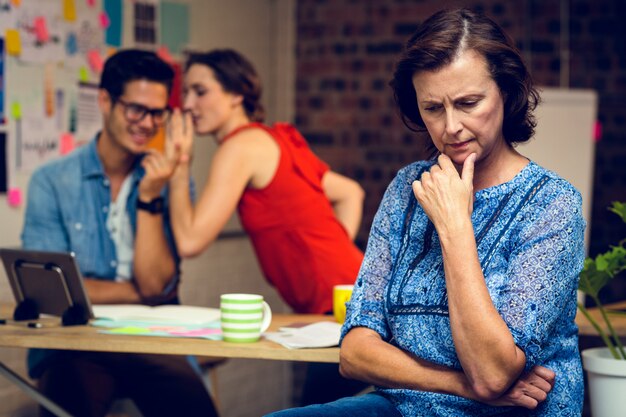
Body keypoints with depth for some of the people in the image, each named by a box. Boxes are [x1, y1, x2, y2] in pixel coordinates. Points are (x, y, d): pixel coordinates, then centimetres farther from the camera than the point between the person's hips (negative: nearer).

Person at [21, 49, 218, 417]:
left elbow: (156, 285, -2)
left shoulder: (168, 182, 7)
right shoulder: (52, 181, 1)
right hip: (74, 343, -2)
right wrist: (141, 293, -2)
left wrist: (149, 200, -10)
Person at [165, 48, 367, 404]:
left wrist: (180, 165, -1)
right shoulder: (275, 142, 19)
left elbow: (190, 241, -11)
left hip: (351, 304, -9)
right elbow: (349, 192, 29)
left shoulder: (242, 145, -8)